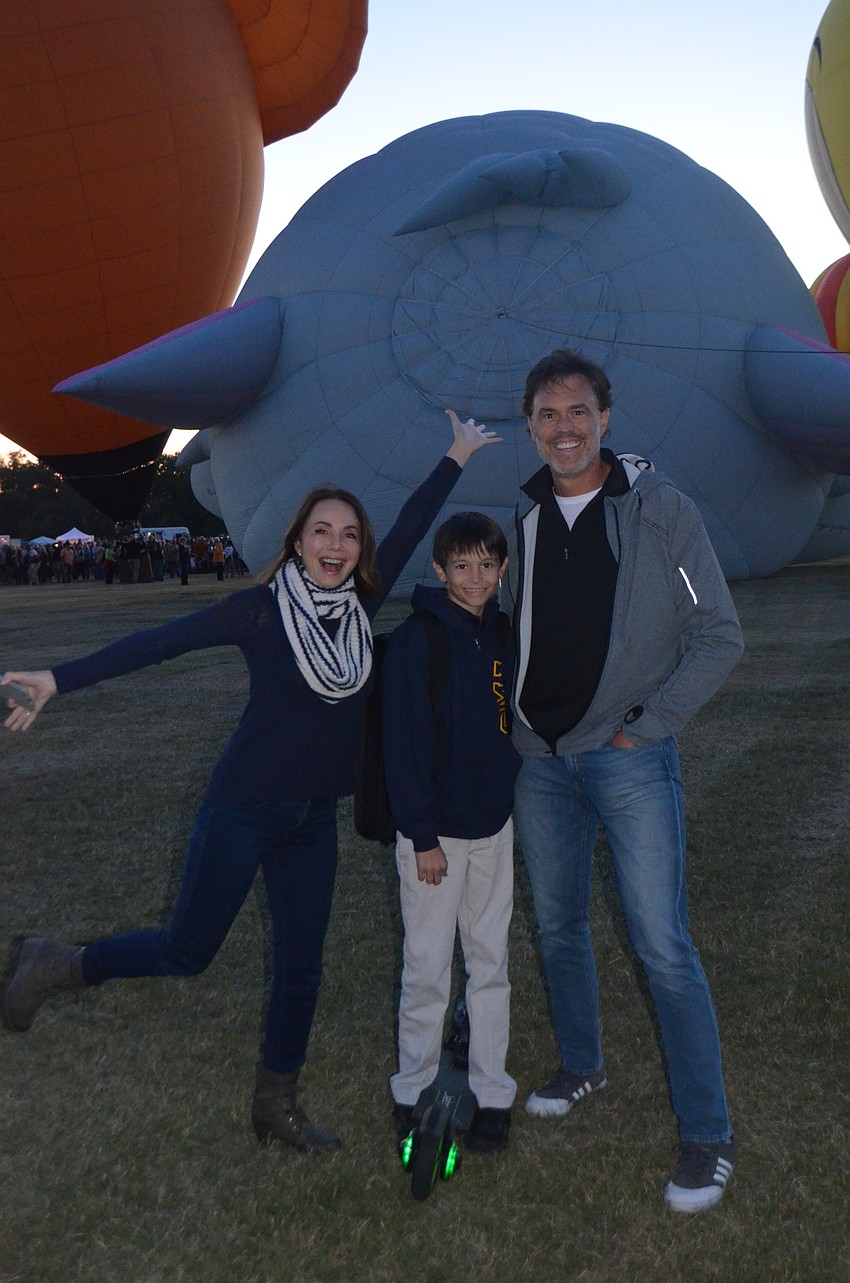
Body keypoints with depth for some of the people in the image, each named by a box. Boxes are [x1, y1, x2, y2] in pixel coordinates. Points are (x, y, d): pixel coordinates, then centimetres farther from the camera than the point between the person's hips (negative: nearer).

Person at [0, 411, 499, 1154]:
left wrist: (457, 459, 17)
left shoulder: (359, 604, 1)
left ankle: (276, 1106, 30)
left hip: (314, 817, 5)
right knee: (188, 952, 1)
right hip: (244, 807, -5)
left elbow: (409, 530, 9)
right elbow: (162, 641, -18)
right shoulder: (263, 608, -13)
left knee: (301, 963, 12)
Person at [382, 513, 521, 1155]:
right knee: (427, 968, 5)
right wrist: (422, 835, -15)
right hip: (435, 830, -5)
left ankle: (491, 1091, 26)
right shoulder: (415, 640, -12)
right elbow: (404, 744, -13)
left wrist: (518, 803, 12)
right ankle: (414, 1091, 23)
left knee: (490, 962, 13)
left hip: (495, 823, 5)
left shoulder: (503, 636, 6)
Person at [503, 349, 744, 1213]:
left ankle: (707, 1134, 11)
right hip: (539, 760, 5)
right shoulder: (521, 522, 5)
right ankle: (580, 1066, 39)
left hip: (628, 759, -5)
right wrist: (511, 722, 5)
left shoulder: (660, 511, -7)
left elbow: (718, 638, -7)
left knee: (662, 946, -4)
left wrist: (643, 725, -11)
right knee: (557, 929, 17)